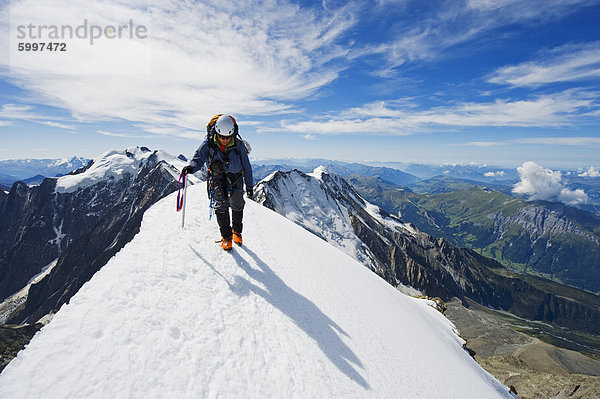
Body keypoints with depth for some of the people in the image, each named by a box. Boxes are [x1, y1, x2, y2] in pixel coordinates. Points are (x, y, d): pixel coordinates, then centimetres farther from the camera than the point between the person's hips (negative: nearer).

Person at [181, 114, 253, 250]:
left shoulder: (238, 144, -13)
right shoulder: (209, 144, -14)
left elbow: (246, 166, -4)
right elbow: (199, 158, -5)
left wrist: (249, 185, 0)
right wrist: (191, 167, -30)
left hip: (235, 177, 1)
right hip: (218, 177, 0)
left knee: (237, 204, -4)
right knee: (221, 205, -10)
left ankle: (236, 231, 21)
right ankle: (226, 236, 5)